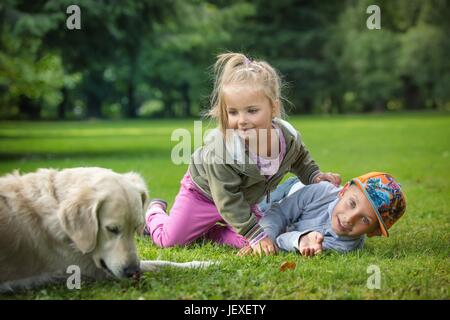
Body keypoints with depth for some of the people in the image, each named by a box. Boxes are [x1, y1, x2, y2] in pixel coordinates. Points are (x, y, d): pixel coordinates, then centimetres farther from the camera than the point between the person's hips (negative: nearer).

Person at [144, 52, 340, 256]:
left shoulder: (289, 137, -24)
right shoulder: (220, 154, -41)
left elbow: (300, 159, 4)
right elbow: (228, 202, -33)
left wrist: (314, 176, -11)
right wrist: (255, 235, -33)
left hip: (244, 198, 5)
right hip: (204, 192, -5)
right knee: (169, 239, -1)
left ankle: (208, 231, 18)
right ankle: (155, 212, 32)